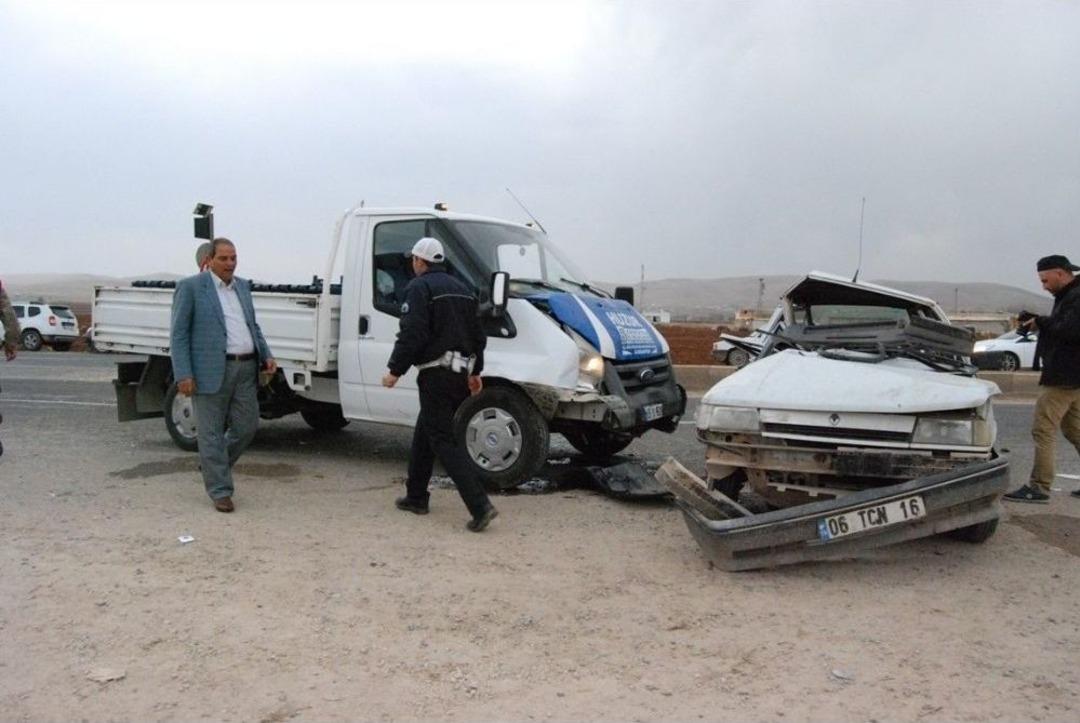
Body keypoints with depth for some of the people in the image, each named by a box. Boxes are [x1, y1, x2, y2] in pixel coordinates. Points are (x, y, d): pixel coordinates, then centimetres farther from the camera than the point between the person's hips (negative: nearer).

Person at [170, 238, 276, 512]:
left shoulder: (243, 286, 15)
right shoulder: (190, 287, -4)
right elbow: (179, 334, -6)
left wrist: (266, 355, 8)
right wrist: (183, 375, -13)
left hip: (246, 369, 6)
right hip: (210, 371, -6)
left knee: (246, 427, 8)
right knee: (212, 433, 2)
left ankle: (214, 466, 33)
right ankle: (220, 492, 11)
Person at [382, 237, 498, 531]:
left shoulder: (419, 287, -8)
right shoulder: (461, 289, 18)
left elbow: (411, 334, -19)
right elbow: (478, 334, 19)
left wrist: (395, 370, -12)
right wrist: (475, 371, 24)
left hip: (436, 373, -9)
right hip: (461, 373, 9)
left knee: (443, 441, -8)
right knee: (424, 435, 20)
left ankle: (480, 506, -16)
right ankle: (416, 497, 28)